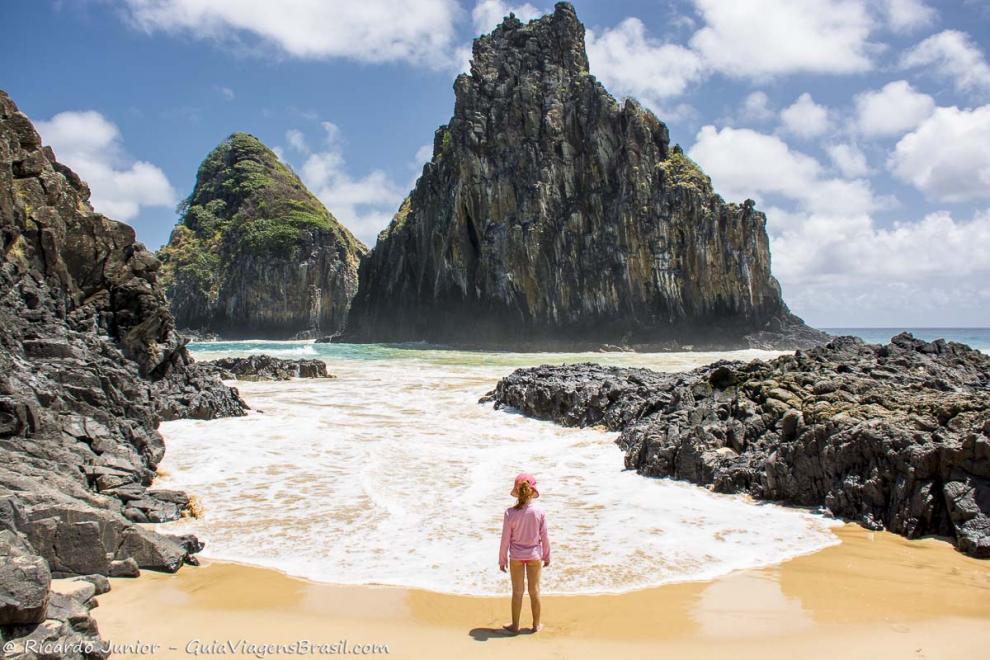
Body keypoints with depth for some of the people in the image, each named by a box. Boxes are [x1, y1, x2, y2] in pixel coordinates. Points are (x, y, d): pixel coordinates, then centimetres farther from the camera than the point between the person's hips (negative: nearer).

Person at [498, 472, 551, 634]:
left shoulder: (510, 513, -17)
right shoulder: (539, 512, -14)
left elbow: (505, 539, -10)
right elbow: (544, 537, -5)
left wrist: (502, 560, 3)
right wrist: (546, 556, 10)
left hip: (516, 557, -1)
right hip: (534, 556, 1)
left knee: (517, 592, 13)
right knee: (534, 591, 15)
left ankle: (515, 625, 24)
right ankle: (536, 625, 27)